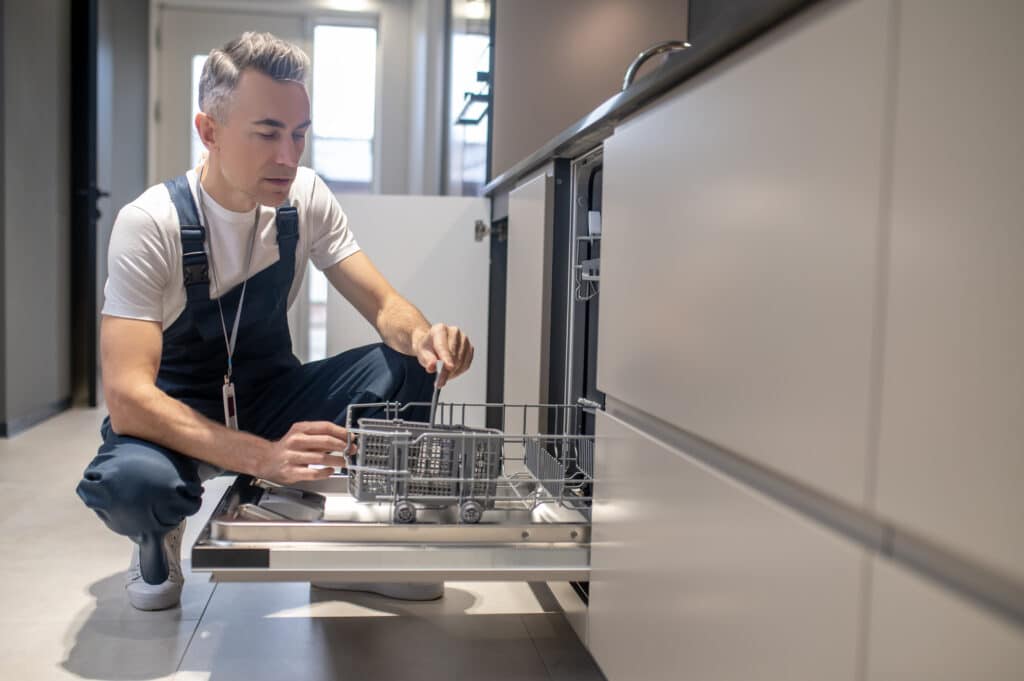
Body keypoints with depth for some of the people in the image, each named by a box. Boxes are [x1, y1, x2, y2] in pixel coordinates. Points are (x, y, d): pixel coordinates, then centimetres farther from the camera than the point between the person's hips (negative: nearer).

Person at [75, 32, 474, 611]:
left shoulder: (307, 198, -9)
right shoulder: (151, 223, -24)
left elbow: (384, 305, -10)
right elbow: (127, 396, -31)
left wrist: (423, 337, -36)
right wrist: (263, 457, -46)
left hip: (270, 397, 4)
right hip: (175, 413, -4)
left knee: (412, 362, -21)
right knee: (130, 481, -39)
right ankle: (159, 539, 0)